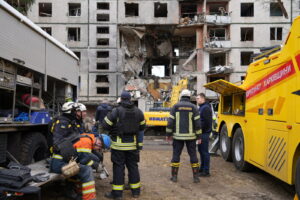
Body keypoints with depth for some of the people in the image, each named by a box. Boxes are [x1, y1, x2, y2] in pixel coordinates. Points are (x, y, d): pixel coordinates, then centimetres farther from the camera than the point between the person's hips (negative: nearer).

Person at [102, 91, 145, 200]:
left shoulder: (116, 111, -12)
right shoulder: (138, 111, 2)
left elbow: (105, 125, -8)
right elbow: (142, 127, 10)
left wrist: (113, 130, 11)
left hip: (119, 144, -4)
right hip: (133, 144, 4)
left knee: (118, 167, 3)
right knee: (133, 166, 14)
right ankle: (135, 191, 22)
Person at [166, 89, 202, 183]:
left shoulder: (175, 106, -1)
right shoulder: (193, 107, -1)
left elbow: (170, 122, -5)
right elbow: (197, 123, -5)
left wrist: (168, 134, 4)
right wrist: (199, 137, 1)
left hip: (178, 136, 0)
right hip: (190, 136, 0)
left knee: (176, 155, 8)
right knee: (193, 155, 8)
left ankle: (174, 176, 10)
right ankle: (196, 177, 10)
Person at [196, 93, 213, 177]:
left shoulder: (206, 108, -15)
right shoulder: (201, 108, 17)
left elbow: (206, 122, -21)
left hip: (204, 133, -10)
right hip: (201, 133, 10)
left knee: (204, 151, -5)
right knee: (201, 150, 16)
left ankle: (206, 171, 1)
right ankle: (202, 168, 28)